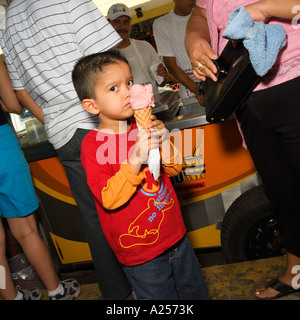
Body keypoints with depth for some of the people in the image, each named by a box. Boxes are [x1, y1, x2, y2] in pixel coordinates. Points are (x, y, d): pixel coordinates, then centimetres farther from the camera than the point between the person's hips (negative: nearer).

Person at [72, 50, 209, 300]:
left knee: (196, 291, 24)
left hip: (175, 235, 6)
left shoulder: (142, 127, 1)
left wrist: (163, 141, -13)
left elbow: (174, 168, 5)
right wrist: (136, 159, -34)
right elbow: (109, 199, -24)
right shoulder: (93, 145, -16)